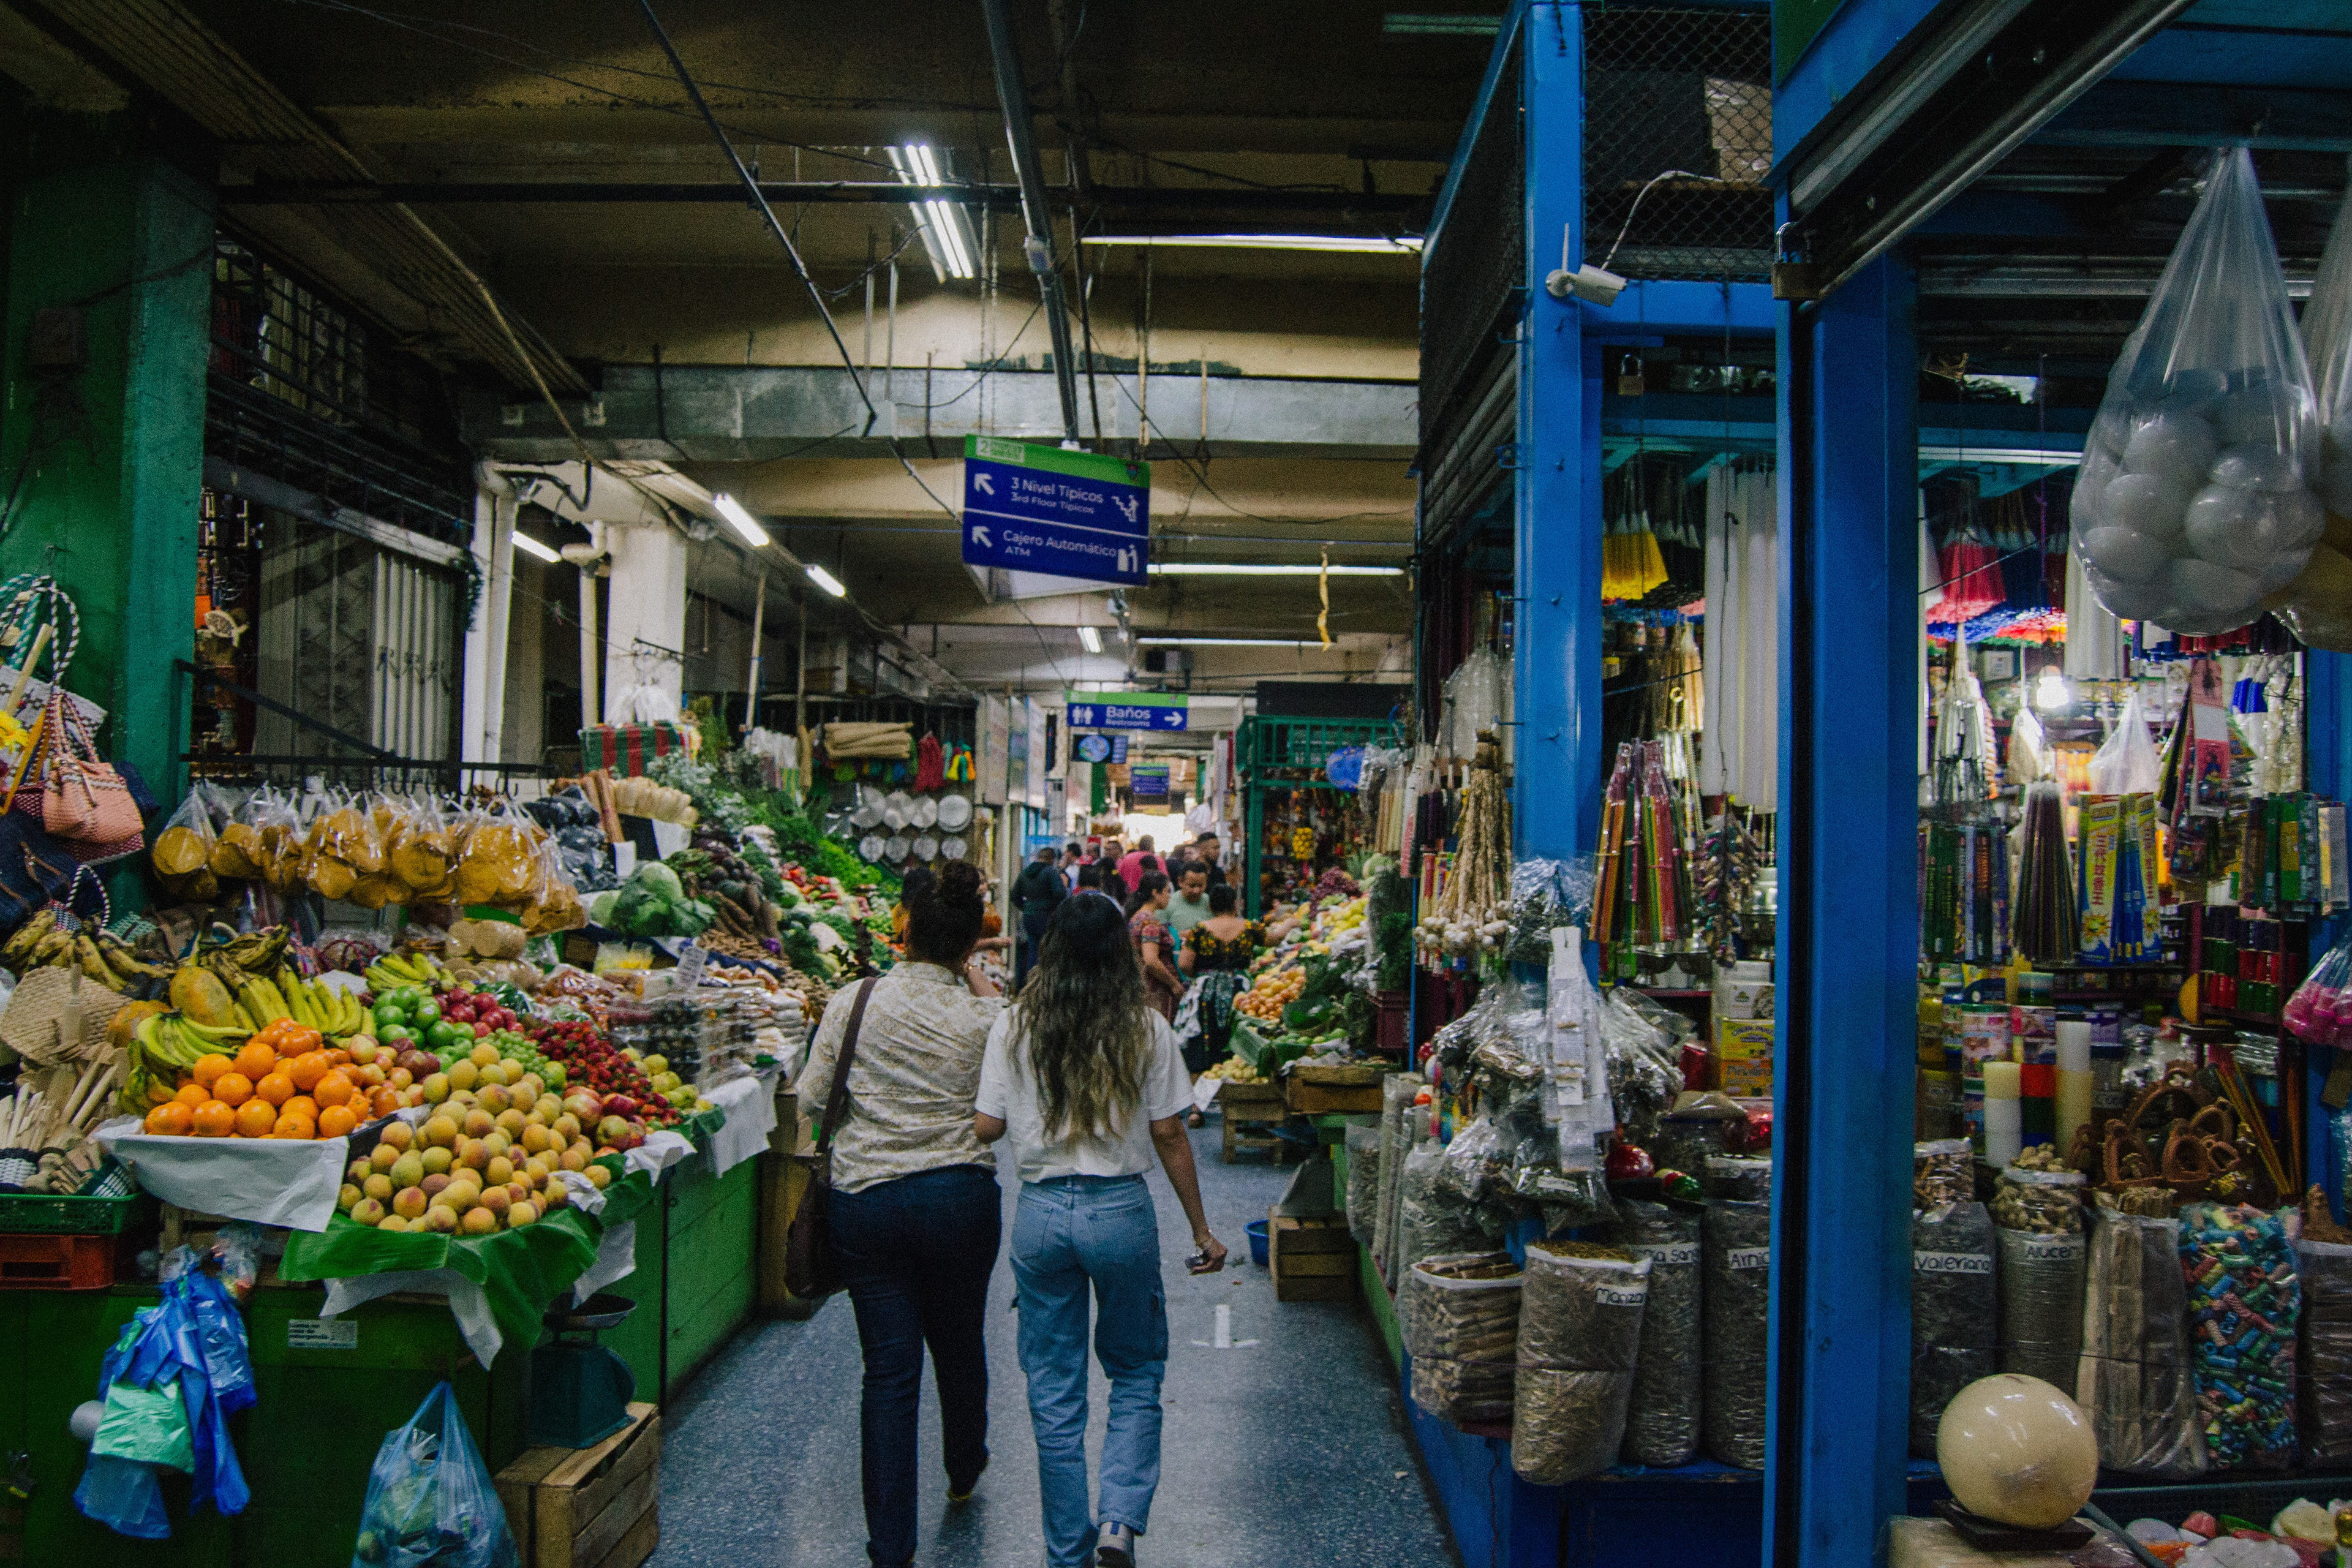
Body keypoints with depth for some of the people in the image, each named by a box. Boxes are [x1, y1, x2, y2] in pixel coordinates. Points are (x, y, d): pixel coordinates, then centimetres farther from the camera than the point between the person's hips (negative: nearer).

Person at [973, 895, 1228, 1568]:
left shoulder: (1014, 1028, -3)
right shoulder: (1147, 1030, -5)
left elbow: (985, 1127, -2)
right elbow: (1169, 1136, -3)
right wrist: (1201, 1229, 6)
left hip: (1041, 1213, 1)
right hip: (1122, 1210, -1)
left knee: (1054, 1390, 13)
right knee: (1137, 1373, 17)